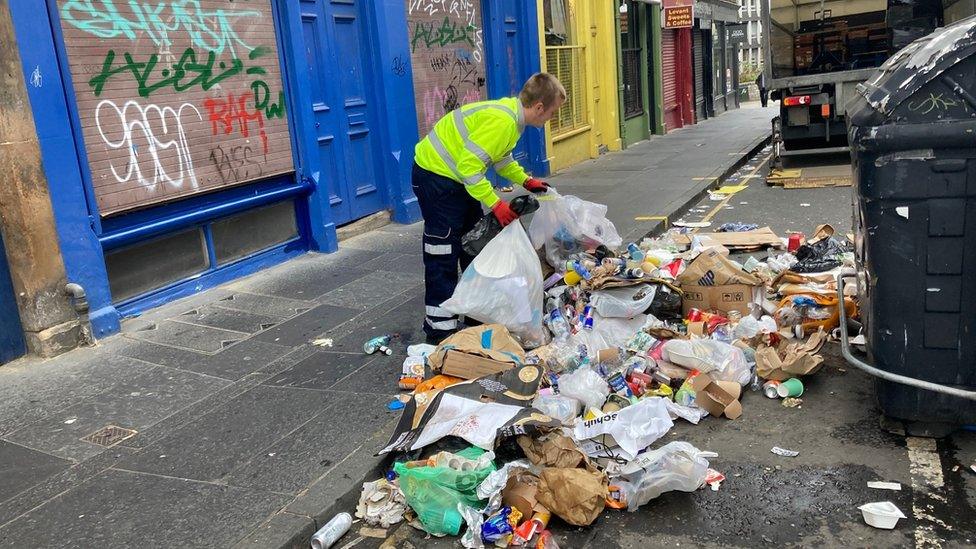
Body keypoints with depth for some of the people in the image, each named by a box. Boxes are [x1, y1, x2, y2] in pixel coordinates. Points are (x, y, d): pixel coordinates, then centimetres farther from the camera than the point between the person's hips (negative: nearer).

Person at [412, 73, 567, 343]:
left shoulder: (512, 113, 4)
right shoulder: (501, 121, -28)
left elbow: (502, 157, 20)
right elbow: (469, 166, -30)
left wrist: (525, 180, 11)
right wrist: (495, 204, -26)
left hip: (456, 177, 11)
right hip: (435, 176, -11)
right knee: (443, 254, -8)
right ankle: (439, 328, 0)